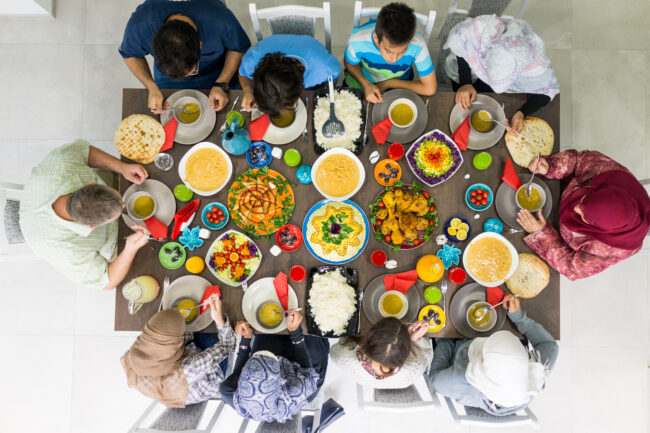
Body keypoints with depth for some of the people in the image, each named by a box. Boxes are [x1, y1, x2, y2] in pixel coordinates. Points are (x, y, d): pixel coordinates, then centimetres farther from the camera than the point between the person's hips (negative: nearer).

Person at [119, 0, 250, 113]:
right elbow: (130, 54, -14)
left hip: (217, 74, 0)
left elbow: (238, 48, -19)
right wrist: (151, 87, -29)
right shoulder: (139, 24, -37)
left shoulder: (222, 22, -42)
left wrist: (222, 85, -29)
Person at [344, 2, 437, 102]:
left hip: (398, 87, 1)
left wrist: (388, 83, -18)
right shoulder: (357, 40, -33)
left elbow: (429, 89, -21)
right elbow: (349, 63, -8)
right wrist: (366, 84, -27)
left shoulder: (418, 46, -34)